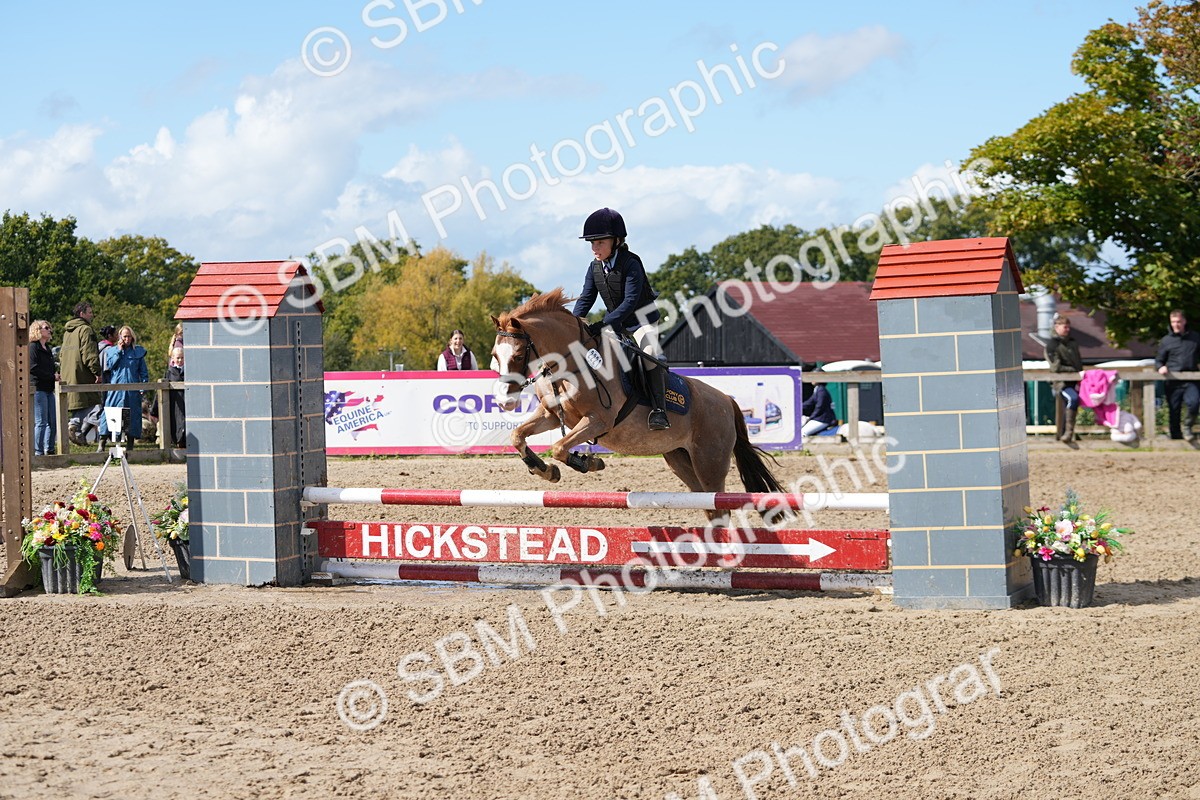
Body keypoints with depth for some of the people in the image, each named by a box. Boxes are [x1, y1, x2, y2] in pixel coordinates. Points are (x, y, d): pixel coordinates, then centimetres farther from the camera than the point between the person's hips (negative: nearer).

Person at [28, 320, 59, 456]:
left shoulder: (47, 349, 21)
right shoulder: (33, 347, -7)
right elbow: (33, 368, -16)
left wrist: (56, 374, 5)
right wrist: (52, 376, -13)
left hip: (48, 389, 9)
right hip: (38, 388, -9)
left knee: (51, 421, 8)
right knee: (41, 422, -8)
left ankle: (49, 450, 14)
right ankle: (38, 452, -5)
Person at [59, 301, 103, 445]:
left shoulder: (67, 331, 20)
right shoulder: (85, 329, -9)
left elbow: (62, 354, 25)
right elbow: (89, 353, -16)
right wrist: (97, 372, -15)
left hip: (68, 374, 9)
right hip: (82, 373, -9)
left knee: (78, 401, 13)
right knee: (88, 401, -7)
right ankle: (74, 423, -24)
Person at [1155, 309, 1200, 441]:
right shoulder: (1166, 340, 7)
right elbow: (1159, 360, 13)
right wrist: (1161, 367, -9)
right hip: (1173, 383, 1)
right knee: (1174, 412, 4)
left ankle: (1187, 427, -3)